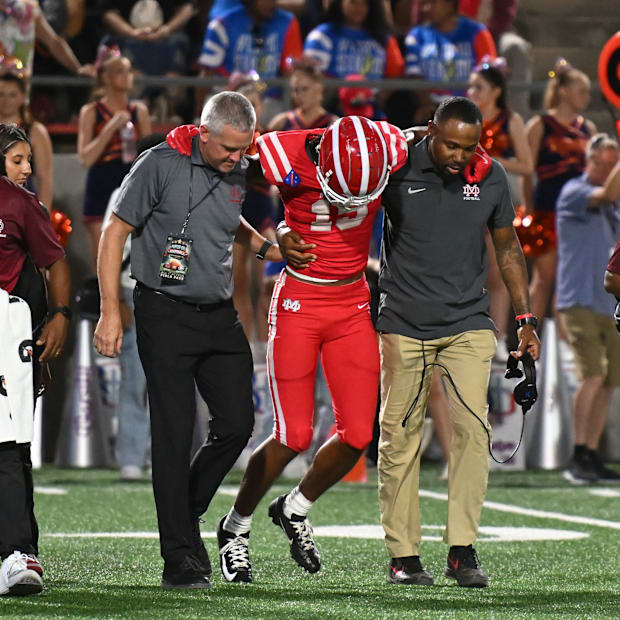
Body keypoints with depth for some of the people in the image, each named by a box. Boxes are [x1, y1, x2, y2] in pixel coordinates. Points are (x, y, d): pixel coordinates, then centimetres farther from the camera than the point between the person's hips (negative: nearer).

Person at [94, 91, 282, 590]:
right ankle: (180, 558, -2)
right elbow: (115, 233, -8)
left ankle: (185, 512, 24)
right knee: (175, 433, -6)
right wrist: (110, 312, -11)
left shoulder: (237, 174, 7)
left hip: (220, 315, 6)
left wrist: (265, 247, 12)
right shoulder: (162, 165, -12)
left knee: (237, 422, 1)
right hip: (166, 315, -6)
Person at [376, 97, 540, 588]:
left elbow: (508, 248, 14)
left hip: (468, 326, 1)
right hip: (404, 325, -1)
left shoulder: (491, 178, 2)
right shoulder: (396, 170, -6)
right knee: (400, 437, -1)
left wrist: (525, 318, 12)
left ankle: (462, 550, -8)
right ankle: (403, 554, 7)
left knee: (472, 428, -13)